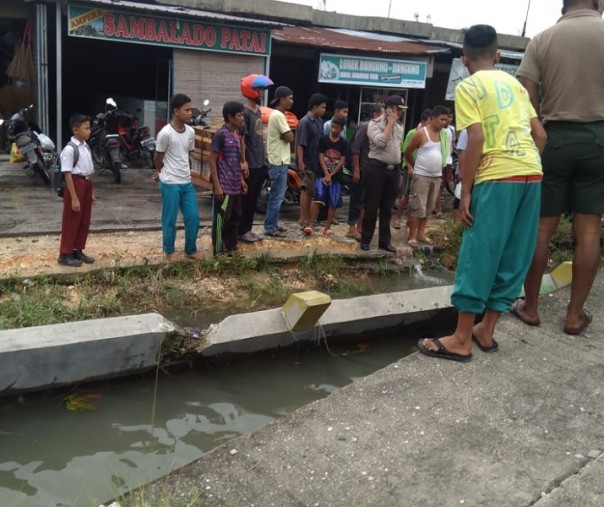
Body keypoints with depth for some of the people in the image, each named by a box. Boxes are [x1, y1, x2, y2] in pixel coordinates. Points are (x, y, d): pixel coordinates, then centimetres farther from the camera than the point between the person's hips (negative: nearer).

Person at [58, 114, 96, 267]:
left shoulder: (86, 147, 10)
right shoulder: (69, 149, -16)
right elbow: (67, 174, -18)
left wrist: (92, 191, 16)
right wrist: (74, 197, -20)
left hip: (86, 184, 8)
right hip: (75, 184, -8)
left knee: (85, 221, 14)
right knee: (71, 222, 1)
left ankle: (78, 251, 26)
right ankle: (65, 254, 12)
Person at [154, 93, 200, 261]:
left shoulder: (191, 132, 4)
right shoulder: (165, 133, -15)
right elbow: (158, 158, -4)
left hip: (187, 182, 6)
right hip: (170, 183, -6)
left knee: (193, 217, 7)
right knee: (170, 219, 4)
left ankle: (190, 250, 22)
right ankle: (169, 252, 21)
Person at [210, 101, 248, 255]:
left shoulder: (237, 133, 11)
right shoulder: (220, 134, -14)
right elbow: (212, 161, -14)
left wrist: (241, 179, 17)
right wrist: (217, 185, -18)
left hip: (235, 185, 9)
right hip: (224, 186, -9)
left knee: (235, 217, 15)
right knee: (222, 219, -1)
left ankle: (231, 248, 26)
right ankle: (219, 252, 8)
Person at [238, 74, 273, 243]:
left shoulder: (258, 111, 13)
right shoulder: (245, 113, -15)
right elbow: (241, 140, -17)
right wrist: (243, 162, -19)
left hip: (260, 163, 9)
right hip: (250, 165, -9)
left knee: (254, 198, 14)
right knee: (246, 198, 0)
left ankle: (248, 229, 23)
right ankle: (242, 231, 10)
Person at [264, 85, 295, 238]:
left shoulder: (277, 114, 16)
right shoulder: (278, 115, -16)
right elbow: (289, 137, -19)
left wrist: (287, 133, -3)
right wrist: (289, 132, 0)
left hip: (278, 161, 10)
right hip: (279, 162, -10)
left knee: (275, 195, 15)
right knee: (277, 196, -5)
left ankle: (272, 224, 23)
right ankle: (270, 228, 0)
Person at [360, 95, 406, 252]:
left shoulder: (400, 127, 15)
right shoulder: (374, 124, -6)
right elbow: (380, 141, -23)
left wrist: (399, 170, 17)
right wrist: (391, 123, -14)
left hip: (393, 170, 6)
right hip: (377, 168, -6)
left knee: (387, 208, 10)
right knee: (372, 206, -1)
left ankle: (384, 240, 17)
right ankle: (365, 239, 10)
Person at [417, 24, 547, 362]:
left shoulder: (468, 87, 2)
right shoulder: (515, 84, 20)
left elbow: (477, 139, -10)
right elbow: (541, 136, 15)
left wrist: (465, 191, -8)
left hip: (497, 177, -7)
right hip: (531, 174, 7)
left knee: (479, 256, -2)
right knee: (514, 257, 10)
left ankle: (461, 341, 3)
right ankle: (486, 331, 20)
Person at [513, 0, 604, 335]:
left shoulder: (542, 39, 1)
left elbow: (526, 101, -5)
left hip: (554, 137, 1)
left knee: (541, 227, 6)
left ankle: (530, 307, 14)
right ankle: (575, 314, 10)